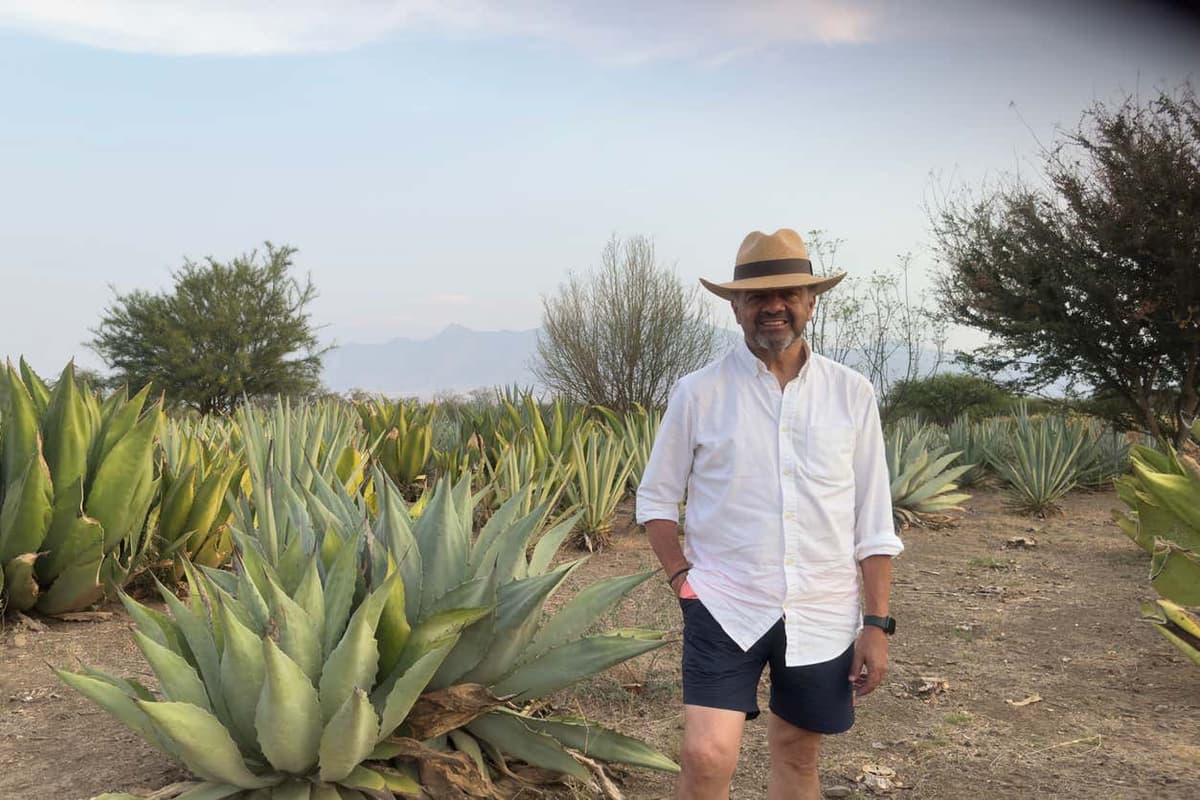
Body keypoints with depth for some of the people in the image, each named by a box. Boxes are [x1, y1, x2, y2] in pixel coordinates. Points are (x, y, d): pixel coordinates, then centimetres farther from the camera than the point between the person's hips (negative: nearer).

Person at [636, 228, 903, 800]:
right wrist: (682, 579, -6)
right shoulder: (698, 393, -4)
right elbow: (655, 498, 5)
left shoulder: (852, 394, 0)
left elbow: (873, 520, 3)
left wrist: (877, 624, 0)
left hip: (823, 615, 2)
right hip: (724, 607, -2)